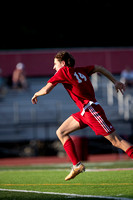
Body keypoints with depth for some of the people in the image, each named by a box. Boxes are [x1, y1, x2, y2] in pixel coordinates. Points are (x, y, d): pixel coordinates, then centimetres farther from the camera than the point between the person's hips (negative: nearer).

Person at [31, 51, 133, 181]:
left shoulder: (63, 71, -6)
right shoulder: (80, 70, 16)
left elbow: (46, 90, -10)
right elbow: (99, 68, 25)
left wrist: (36, 94, 12)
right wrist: (115, 82, 28)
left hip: (91, 110, -9)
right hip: (84, 112, 9)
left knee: (116, 141, -10)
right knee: (61, 132, 10)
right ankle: (77, 165, 8)